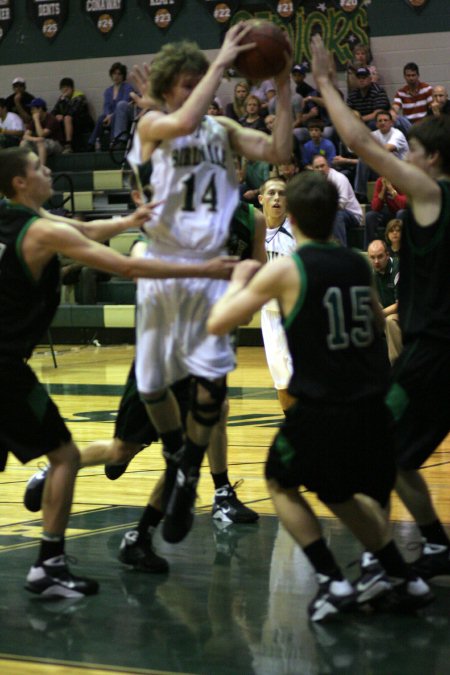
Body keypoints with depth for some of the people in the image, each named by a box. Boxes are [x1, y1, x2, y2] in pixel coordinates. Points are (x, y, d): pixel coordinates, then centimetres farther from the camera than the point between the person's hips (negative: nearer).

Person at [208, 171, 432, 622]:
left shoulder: (284, 270, -7)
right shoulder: (358, 265, 7)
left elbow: (217, 324, -5)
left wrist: (239, 281, 12)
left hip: (320, 410, -5)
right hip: (370, 408, 5)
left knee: (282, 484, 20)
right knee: (339, 491, 28)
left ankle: (333, 583, 6)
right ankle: (401, 578, 23)